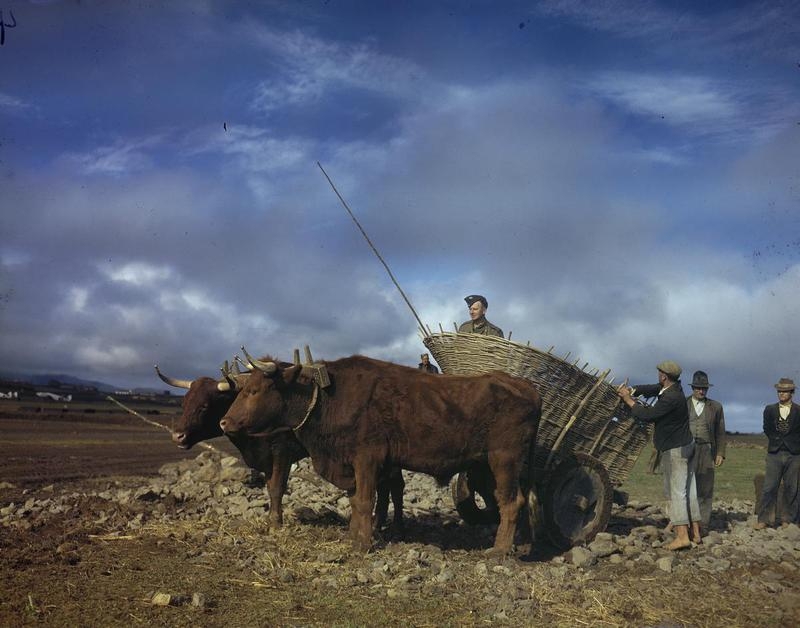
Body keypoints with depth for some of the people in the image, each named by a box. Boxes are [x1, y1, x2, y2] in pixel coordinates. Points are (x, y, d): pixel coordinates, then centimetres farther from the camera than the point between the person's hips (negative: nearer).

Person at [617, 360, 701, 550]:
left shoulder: (670, 398, -24)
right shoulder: (674, 388, 5)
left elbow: (647, 415, -21)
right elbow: (653, 389, 14)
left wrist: (628, 400, -10)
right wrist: (632, 390, -2)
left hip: (675, 449, -10)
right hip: (687, 445, 10)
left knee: (676, 491, -9)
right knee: (688, 490, 11)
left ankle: (682, 536, -13)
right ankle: (695, 532, 15)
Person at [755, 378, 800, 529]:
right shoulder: (770, 410, 11)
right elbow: (767, 429, 10)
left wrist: (782, 438, -1)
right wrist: (777, 440, 1)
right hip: (774, 454, 1)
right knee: (769, 488, -3)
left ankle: (787, 519, 14)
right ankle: (763, 520, 1)